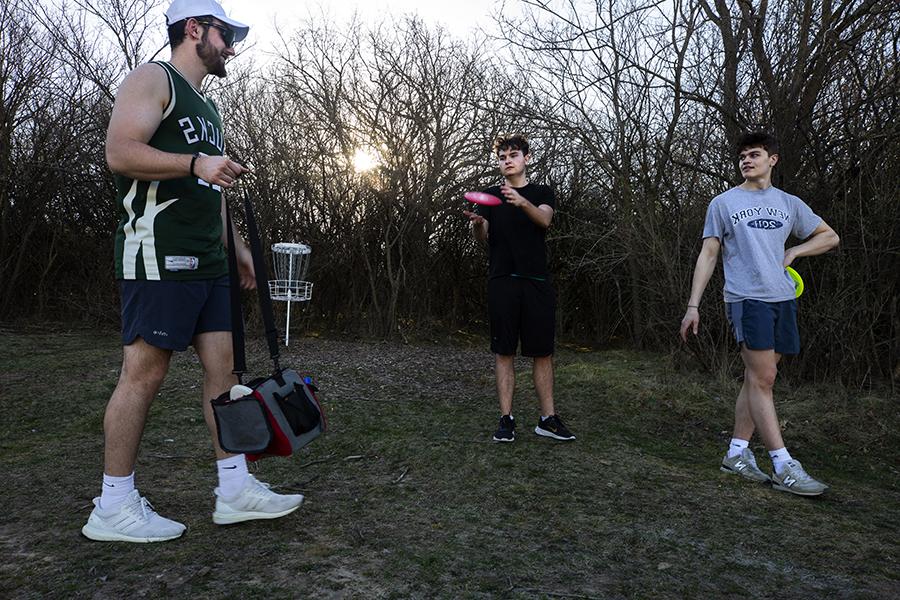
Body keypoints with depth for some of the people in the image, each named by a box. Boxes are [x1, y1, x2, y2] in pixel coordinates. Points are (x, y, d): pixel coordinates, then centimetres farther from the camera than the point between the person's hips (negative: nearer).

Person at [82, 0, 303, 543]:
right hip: (159, 253, -9)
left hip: (206, 259, 9)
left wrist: (237, 246, 22)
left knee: (224, 366, 4)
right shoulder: (153, 79, 0)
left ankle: (235, 488, 9)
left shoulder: (207, 106, 25)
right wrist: (196, 162, -22)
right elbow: (120, 152, -14)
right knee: (145, 372, -6)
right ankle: (114, 507, 6)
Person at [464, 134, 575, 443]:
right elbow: (481, 237, 2)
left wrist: (522, 202, -31)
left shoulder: (542, 192, 12)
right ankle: (506, 418, 6)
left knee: (542, 352, 2)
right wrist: (477, 224, -22)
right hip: (502, 282, 0)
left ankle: (547, 418, 9)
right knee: (504, 351, 0)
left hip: (536, 282, 0)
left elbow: (544, 220, -10)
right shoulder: (490, 195, 15)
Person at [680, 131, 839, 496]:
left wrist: (793, 252, 7)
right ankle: (784, 467, -7)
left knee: (758, 379, 5)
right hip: (746, 298, -4)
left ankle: (737, 453, 14)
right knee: (762, 379, -10)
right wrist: (693, 306, -3)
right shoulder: (723, 203, 8)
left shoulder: (790, 204, 17)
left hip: (783, 299, 5)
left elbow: (829, 237, 27)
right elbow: (708, 255, 5)